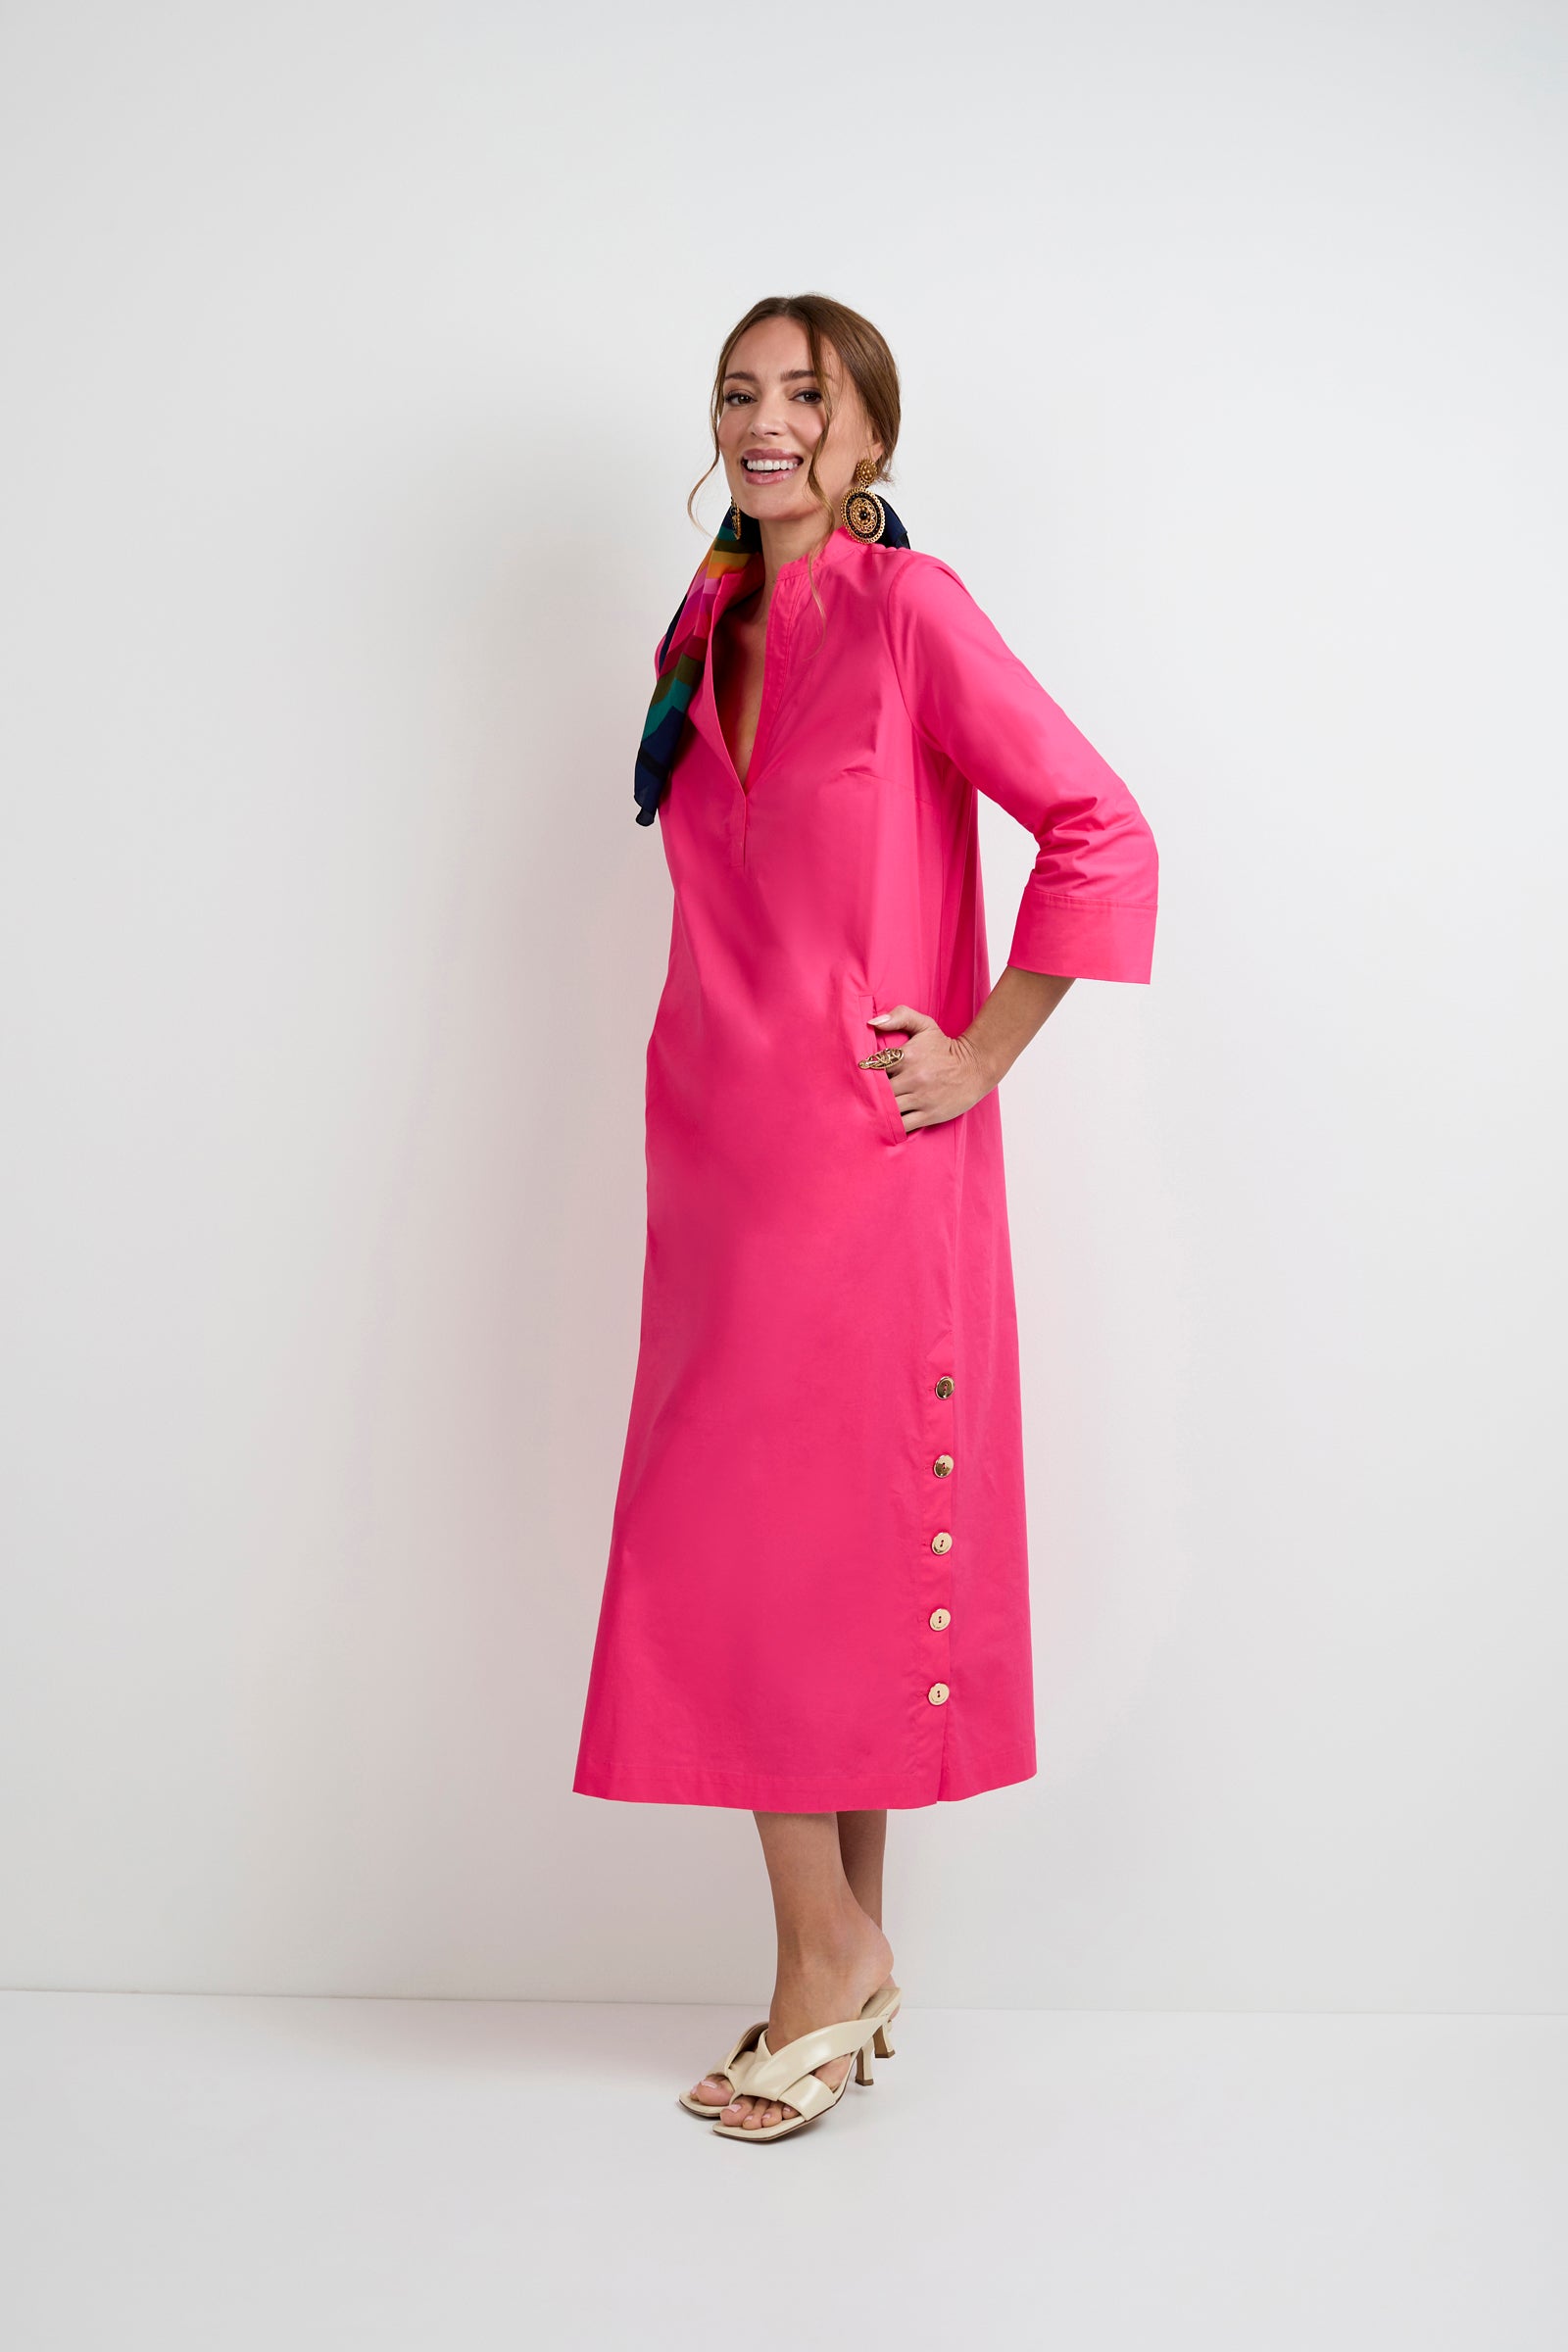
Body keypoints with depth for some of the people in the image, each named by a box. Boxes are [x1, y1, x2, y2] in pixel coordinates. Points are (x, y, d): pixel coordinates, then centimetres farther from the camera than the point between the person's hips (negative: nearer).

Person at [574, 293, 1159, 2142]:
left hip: (866, 1155, -7)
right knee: (754, 1553, 8)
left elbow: (1104, 835, -13)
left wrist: (979, 1055, -10)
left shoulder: (909, 608, -8)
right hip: (721, 1144, 7)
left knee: (823, 1544, -3)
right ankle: (850, 1961, 20)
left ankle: (825, 1968, 12)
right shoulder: (704, 632, 13)